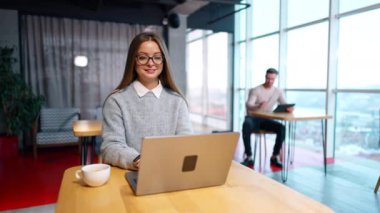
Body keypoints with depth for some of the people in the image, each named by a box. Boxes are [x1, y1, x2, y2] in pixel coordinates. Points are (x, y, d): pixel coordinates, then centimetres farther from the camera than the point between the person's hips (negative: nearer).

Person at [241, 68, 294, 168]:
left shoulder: (278, 91, 5)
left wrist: (289, 108, -27)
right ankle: (249, 157, -29)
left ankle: (274, 157, -11)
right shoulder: (255, 90, -9)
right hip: (253, 118, -3)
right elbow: (248, 105, -22)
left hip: (266, 120, 4)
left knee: (282, 128, -25)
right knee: (246, 125, -39)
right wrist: (259, 106, -44)